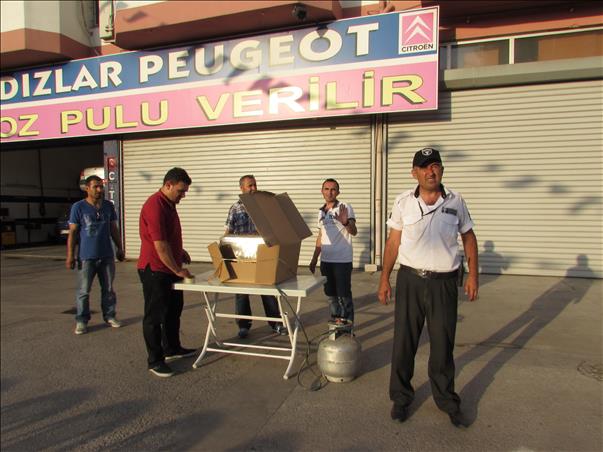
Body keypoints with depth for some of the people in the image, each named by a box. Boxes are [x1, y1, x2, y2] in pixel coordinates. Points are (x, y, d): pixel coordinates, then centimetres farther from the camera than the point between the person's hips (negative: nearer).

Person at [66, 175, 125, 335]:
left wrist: (119, 248, 12)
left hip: (107, 255, 3)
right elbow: (72, 232, -5)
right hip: (86, 257, -3)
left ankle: (109, 316, 23)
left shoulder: (108, 206, 6)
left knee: (108, 289, 11)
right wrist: (70, 255, -9)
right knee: (83, 291, 3)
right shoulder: (78, 207, -5)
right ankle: (81, 321, 14)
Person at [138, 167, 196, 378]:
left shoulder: (169, 204, 9)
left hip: (170, 268, 10)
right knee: (155, 315, 1)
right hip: (155, 270, -10)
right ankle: (155, 360, 12)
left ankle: (172, 348, 36)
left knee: (174, 309, 20)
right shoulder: (155, 206, -22)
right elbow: (160, 246, -25)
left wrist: (180, 251, 16)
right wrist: (178, 270, -19)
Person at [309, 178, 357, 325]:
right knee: (330, 293, 15)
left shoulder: (345, 208, -9)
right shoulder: (321, 211, 11)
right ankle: (335, 321, 29)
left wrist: (345, 222, -43)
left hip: (342, 260, -6)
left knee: (344, 294, 1)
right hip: (325, 260, 6)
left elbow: (354, 232, -22)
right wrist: (314, 259, 18)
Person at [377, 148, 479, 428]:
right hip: (410, 281, 0)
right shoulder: (403, 202, -1)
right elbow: (393, 242, 3)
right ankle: (401, 398, 27)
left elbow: (469, 237, 11)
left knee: (443, 345, 10)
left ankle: (447, 402, 30)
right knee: (404, 343, 8)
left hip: (444, 283, 1)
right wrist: (384, 279, 1)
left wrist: (472, 275, 5)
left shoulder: (455, 202, 2)